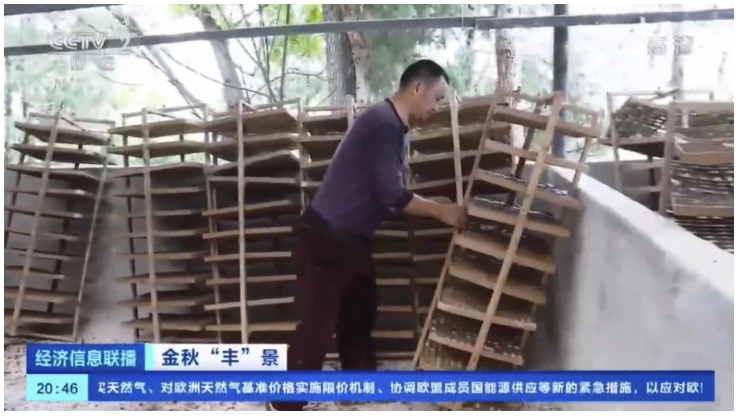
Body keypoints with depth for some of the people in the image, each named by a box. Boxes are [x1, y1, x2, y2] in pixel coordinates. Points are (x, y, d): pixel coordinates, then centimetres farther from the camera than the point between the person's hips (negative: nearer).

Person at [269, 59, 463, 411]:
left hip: (350, 236, 10)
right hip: (326, 236, -10)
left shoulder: (393, 126, 12)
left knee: (360, 310, 20)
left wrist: (435, 209, 9)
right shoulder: (383, 123, -19)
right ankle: (285, 403, 7)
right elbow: (391, 194, -22)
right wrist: (440, 211, -11)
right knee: (318, 323, -5)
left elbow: (389, 191, 16)